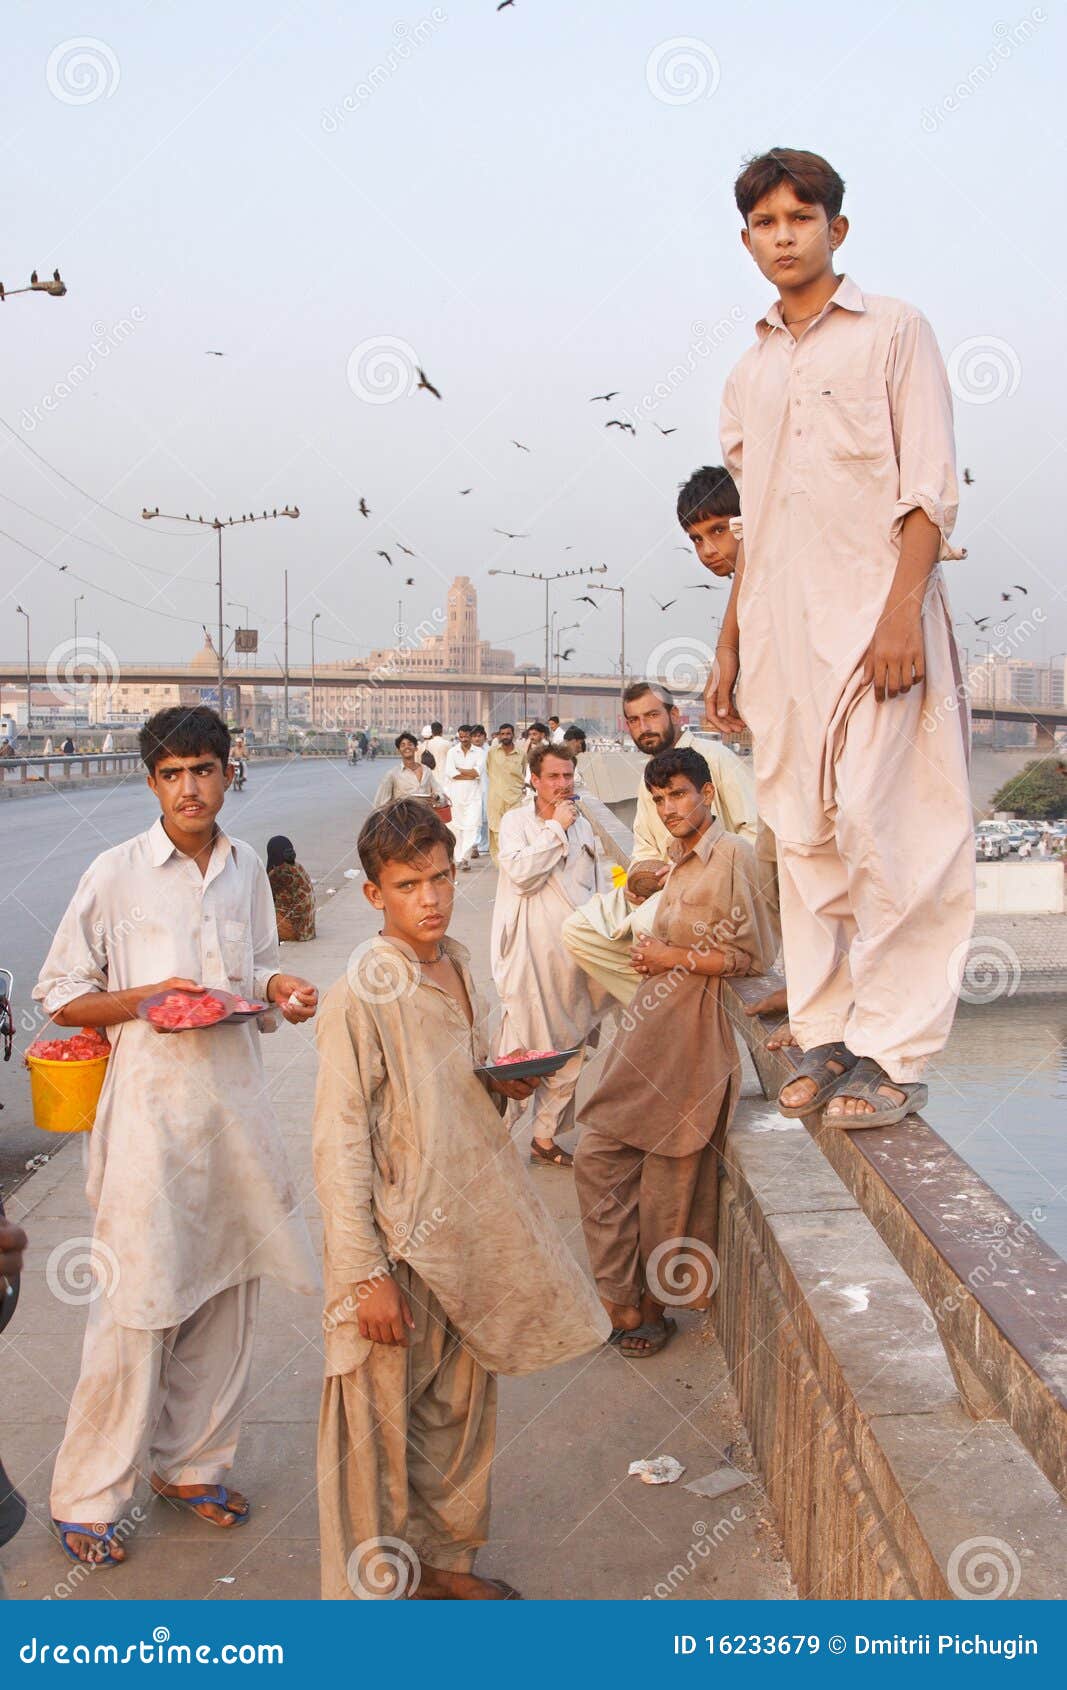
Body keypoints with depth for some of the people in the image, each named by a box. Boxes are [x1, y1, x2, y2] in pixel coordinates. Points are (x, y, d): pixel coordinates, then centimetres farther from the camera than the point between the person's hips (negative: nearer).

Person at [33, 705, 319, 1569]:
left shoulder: (247, 867, 7)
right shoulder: (117, 874, -7)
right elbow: (61, 995, -2)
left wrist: (278, 987, -2)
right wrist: (147, 998, -17)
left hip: (236, 1099, 5)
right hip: (151, 1106, -5)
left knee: (224, 1290, 13)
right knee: (139, 1301, -1)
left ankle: (191, 1461, 32)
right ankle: (88, 1497, 17)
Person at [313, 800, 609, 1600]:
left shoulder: (458, 965, 4)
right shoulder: (360, 996, -18)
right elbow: (340, 1145, -17)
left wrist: (507, 1086, -2)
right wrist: (368, 1275, -18)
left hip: (469, 1232, 7)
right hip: (396, 1241, -7)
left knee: (462, 1404, 20)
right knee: (379, 1421, 6)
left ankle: (444, 1560, 40)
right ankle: (373, 1587, 26)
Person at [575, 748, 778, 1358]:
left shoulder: (733, 854, -10)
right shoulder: (683, 864, 18)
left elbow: (751, 955, -14)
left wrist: (673, 958, -9)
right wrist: (650, 954, 13)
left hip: (694, 1028, -9)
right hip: (650, 1023, 9)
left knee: (669, 1179, 1)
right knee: (599, 1154, 5)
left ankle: (652, 1306, 16)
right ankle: (621, 1299, 16)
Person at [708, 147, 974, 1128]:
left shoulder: (893, 331, 5)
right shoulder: (749, 375, 21)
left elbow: (930, 488, -4)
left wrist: (903, 611, -16)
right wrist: (729, 649, 16)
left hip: (872, 614, -5)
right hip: (780, 631, 5)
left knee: (882, 824, -11)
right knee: (803, 833, 4)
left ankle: (892, 1053, -5)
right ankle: (827, 1037, 11)